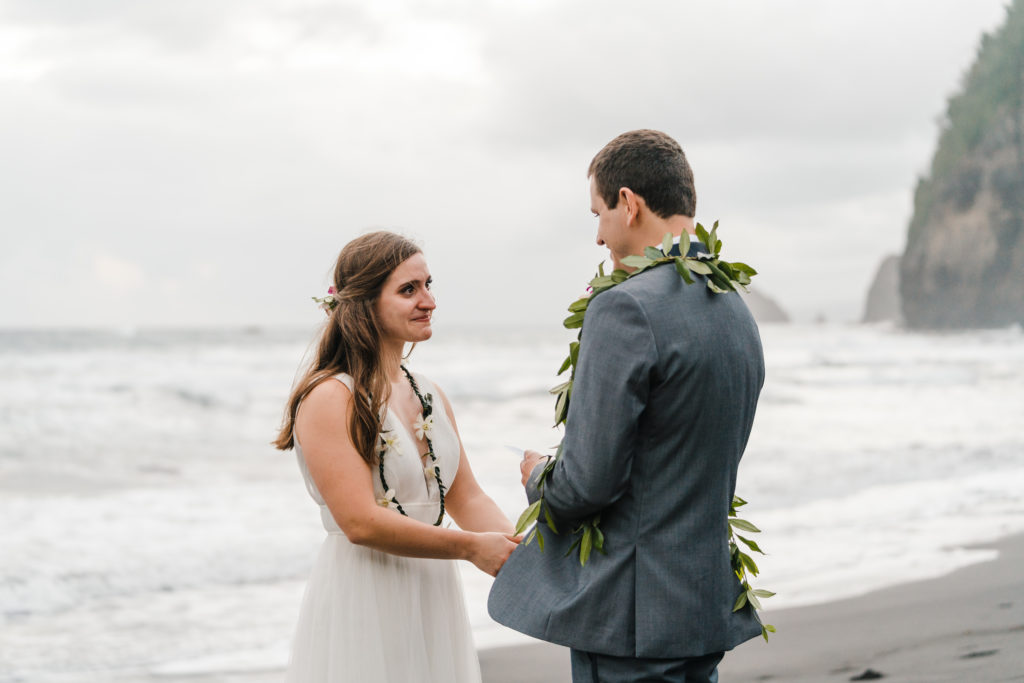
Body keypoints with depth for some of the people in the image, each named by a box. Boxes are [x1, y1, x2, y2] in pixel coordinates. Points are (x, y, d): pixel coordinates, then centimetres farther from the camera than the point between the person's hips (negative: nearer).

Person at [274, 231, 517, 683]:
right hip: (362, 607, -7)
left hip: (433, 603, 7)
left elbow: (467, 498, 9)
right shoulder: (329, 399, -13)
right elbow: (361, 522, -20)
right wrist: (471, 547, -17)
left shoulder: (430, 396, 12)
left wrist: (518, 551, -10)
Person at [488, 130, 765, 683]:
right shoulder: (736, 311, 10)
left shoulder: (625, 310, -18)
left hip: (630, 616, -9)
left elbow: (589, 481, -20)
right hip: (709, 599, 9)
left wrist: (539, 479, 2)